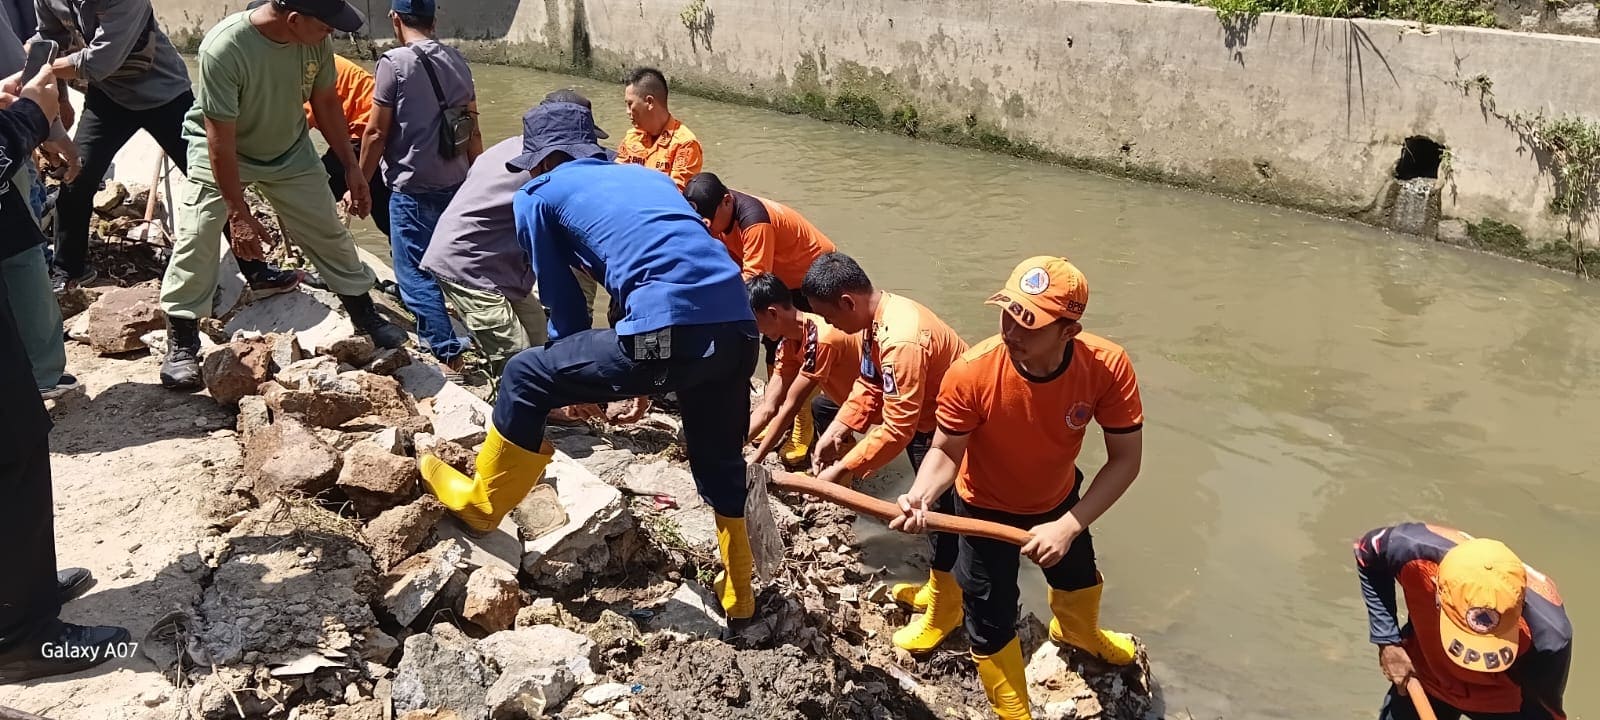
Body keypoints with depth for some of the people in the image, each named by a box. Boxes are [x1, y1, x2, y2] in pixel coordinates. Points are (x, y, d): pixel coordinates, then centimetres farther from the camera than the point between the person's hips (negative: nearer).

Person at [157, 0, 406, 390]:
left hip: (290, 152, 4)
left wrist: (351, 167, -1)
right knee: (196, 241, -11)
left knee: (329, 232, 8)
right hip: (220, 152, -4)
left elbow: (326, 102, -2)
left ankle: (365, 315, 25)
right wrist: (240, 213, -27)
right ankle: (181, 343, 4)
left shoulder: (316, 41, -21)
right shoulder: (224, 49, -36)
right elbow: (221, 140, -30)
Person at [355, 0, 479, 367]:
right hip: (455, 184, 7)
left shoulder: (394, 62, -12)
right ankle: (432, 335, 30)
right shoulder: (457, 61, 6)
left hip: (412, 188, -7)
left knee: (415, 273, -1)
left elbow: (377, 133, -10)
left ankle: (447, 350, -6)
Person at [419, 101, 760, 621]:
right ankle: (738, 594, 42)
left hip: (671, 332, -6)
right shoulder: (649, 176, 32)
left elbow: (563, 305, 19)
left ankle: (481, 503, 33)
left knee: (525, 380, 15)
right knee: (720, 461, 29)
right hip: (738, 329, 7)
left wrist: (581, 386, 33)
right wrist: (645, 380, 41)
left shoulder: (539, 195, 17)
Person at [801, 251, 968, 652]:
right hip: (930, 416, 10)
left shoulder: (901, 341, -35)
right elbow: (868, 387, 4)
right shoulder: (874, 319, -4)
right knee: (929, 504, 21)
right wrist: (835, 432, -6)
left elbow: (897, 429, -34)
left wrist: (844, 470, -29)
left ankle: (944, 608, 20)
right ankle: (940, 588, 40)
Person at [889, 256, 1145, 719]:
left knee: (1079, 577, 31)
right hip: (986, 508, -3)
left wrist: (1068, 526, -34)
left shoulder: (1108, 367, -33)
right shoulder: (970, 374, -38)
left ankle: (1077, 632, 69)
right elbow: (945, 452, -24)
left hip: (1059, 499, 3)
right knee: (992, 622, 8)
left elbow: (1125, 459, -26)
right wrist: (921, 498, -45)